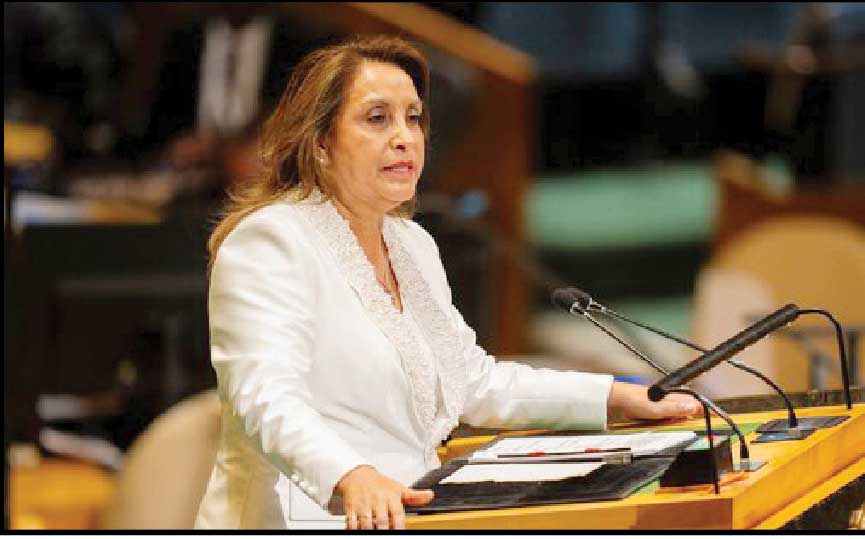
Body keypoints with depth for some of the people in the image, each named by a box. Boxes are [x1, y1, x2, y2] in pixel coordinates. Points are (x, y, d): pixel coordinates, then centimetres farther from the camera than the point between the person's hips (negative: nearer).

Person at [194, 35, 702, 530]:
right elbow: (267, 399, -24)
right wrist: (353, 478, -42)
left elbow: (477, 381, 27)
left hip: (412, 511, 8)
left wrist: (622, 397, 18)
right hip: (309, 517, -8)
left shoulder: (414, 244, 19)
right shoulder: (270, 241, -9)